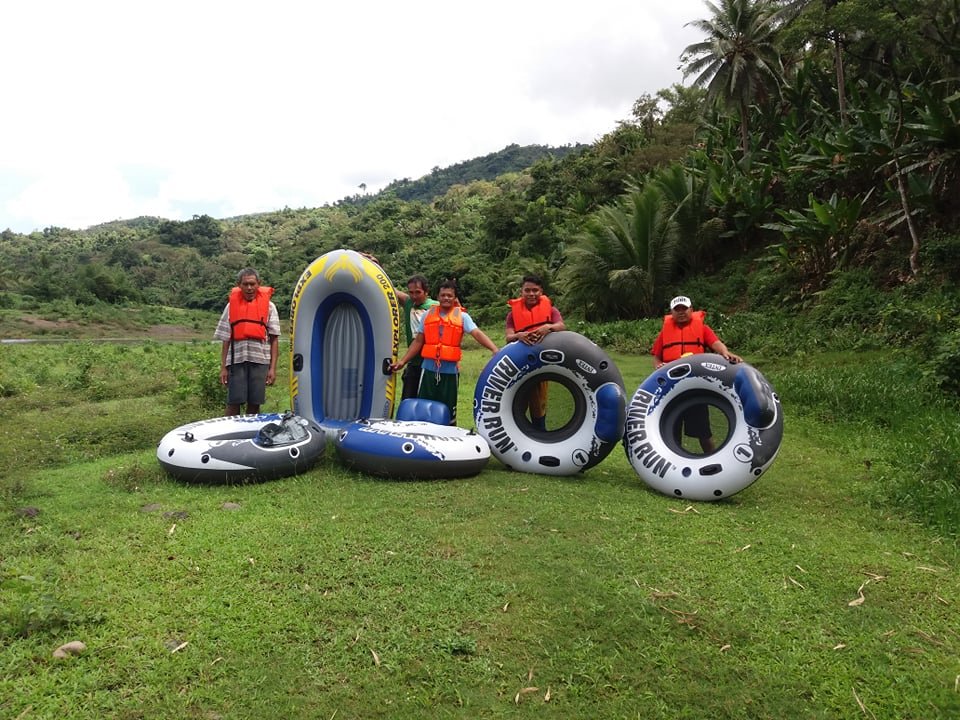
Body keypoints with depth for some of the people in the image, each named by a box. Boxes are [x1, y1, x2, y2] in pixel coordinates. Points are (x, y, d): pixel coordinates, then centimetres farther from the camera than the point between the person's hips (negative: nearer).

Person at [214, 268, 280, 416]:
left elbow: (274, 339, 4)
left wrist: (273, 368, -3)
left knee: (254, 403, 4)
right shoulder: (231, 305, 10)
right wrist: (223, 368, 5)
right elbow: (225, 339, 10)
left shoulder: (268, 306, 7)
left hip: (260, 360, -1)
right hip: (236, 360, 1)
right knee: (233, 402, 0)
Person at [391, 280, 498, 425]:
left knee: (449, 410, 8)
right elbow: (418, 341, 12)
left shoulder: (462, 316, 1)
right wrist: (403, 361, 7)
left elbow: (477, 333, -11)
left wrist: (494, 349, -27)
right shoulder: (428, 314, 8)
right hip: (429, 368, 2)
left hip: (450, 371, -2)